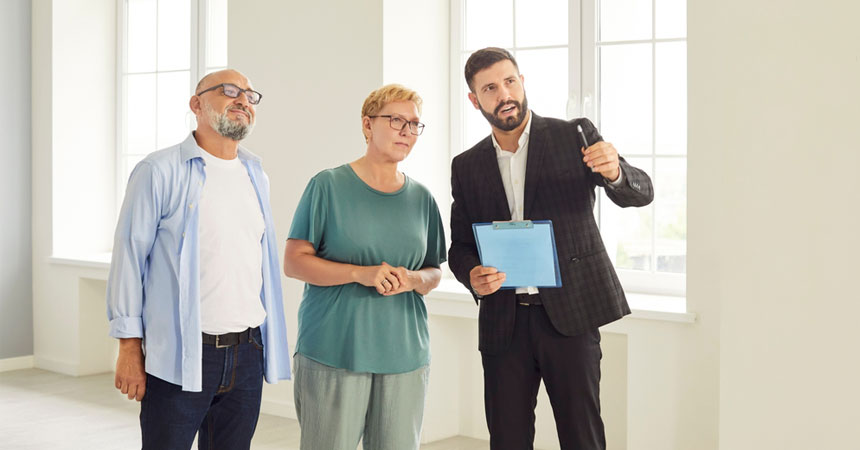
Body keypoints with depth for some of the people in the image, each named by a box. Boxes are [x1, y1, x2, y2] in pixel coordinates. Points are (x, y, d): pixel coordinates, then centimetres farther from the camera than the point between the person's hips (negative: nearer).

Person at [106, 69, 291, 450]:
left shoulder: (255, 174, 13)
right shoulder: (160, 171, -4)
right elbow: (129, 257, -5)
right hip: (179, 356, -5)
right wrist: (129, 346, -8)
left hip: (247, 353, 5)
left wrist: (267, 342, 14)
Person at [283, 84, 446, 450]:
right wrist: (360, 273, -17)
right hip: (332, 352, -4)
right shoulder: (328, 186, -1)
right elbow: (293, 262, -5)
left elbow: (434, 272, 15)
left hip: (404, 355, 4)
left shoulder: (421, 198, 11)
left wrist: (413, 279, -9)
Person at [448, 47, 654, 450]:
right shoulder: (467, 167, 9)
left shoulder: (574, 136, 1)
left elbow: (641, 193, -4)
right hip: (503, 321, 3)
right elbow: (459, 245, 13)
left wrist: (614, 172, -27)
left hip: (570, 312, -2)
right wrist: (472, 276, -10)